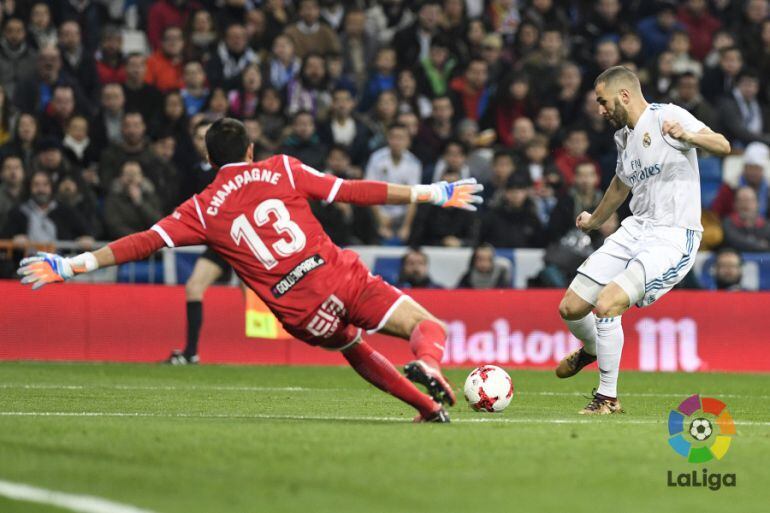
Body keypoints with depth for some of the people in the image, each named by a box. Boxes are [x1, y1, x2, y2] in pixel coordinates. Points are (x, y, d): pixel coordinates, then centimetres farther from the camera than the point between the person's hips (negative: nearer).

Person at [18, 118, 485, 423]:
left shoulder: (203, 210, 8)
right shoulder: (282, 170, 8)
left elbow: (144, 243, 1)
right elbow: (353, 191, 7)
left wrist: (69, 267, 2)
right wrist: (432, 194, 12)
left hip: (303, 314, 1)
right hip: (344, 277, -1)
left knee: (356, 351, 31)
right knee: (429, 327, 3)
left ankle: (428, 406, 22)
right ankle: (428, 363, -32)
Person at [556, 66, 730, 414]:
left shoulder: (666, 116, -11)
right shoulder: (623, 135, 14)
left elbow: (722, 146, -25)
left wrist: (688, 136, -45)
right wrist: (594, 221, 49)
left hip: (673, 238, -8)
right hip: (635, 229, 8)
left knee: (606, 305, -24)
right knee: (570, 308, 6)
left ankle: (608, 398, -8)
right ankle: (592, 350, 41)